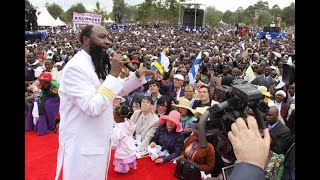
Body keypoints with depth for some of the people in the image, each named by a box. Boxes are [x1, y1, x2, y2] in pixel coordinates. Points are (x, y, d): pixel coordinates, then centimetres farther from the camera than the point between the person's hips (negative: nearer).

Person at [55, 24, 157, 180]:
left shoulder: (97, 65, 8)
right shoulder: (75, 67, -22)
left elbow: (120, 90, 16)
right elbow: (93, 107, -30)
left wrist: (138, 75, 0)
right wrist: (113, 74, -28)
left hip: (99, 140, 9)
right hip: (82, 145, -9)